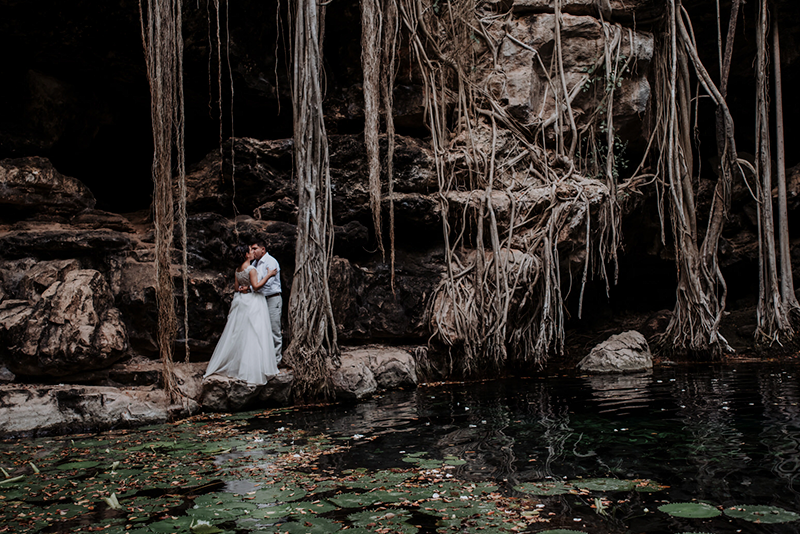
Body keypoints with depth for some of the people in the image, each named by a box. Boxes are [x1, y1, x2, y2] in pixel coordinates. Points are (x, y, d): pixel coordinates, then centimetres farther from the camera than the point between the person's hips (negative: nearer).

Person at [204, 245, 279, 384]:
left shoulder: (238, 270, 8)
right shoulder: (251, 269, -16)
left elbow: (236, 288, 12)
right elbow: (256, 286, -21)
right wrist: (268, 275, -16)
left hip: (241, 301, 8)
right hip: (252, 302, -8)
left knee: (237, 333, 15)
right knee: (252, 334, -4)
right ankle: (252, 368, -2)